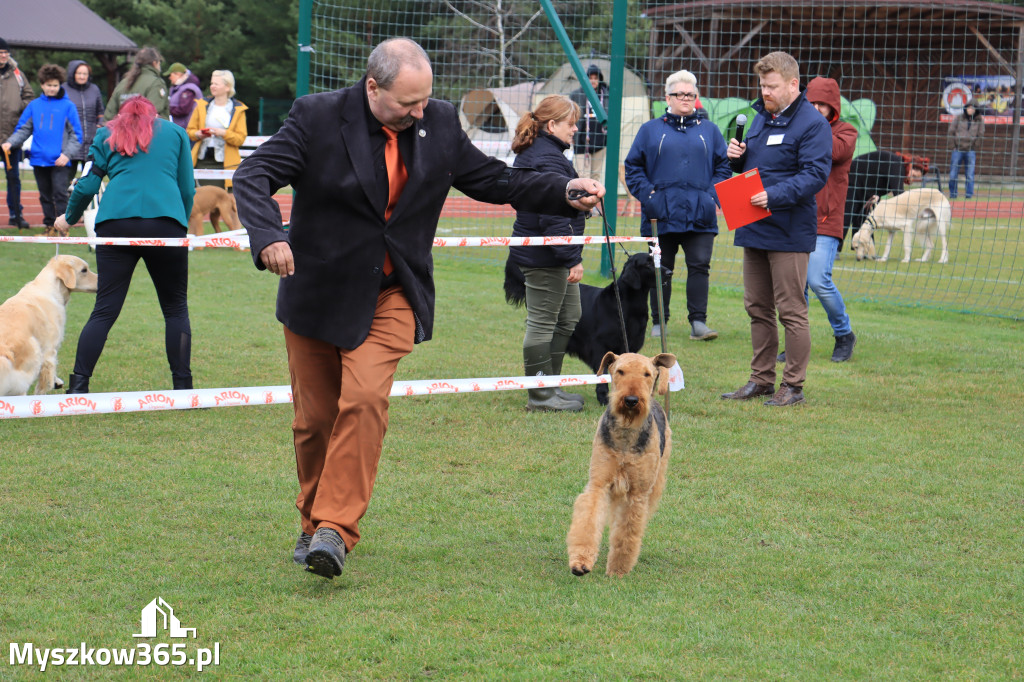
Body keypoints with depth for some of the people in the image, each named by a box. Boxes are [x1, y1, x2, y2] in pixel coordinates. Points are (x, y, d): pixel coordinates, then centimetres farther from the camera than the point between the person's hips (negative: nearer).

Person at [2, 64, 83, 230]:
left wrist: (67, 154, -12)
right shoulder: (34, 105, 9)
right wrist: (10, 142, -8)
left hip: (59, 161, -4)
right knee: (45, 195, 11)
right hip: (39, 159, 4)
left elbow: (76, 135, 0)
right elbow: (23, 129, 10)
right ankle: (49, 225, 19)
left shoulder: (67, 106, 0)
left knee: (60, 193, -10)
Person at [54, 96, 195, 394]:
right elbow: (188, 188, 16)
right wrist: (181, 227, 28)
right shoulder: (176, 132, 20)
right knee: (176, 309, 9)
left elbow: (88, 185, 14)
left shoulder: (107, 134, 20)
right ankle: (183, 387, 5)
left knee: (104, 310, 2)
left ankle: (78, 386, -5)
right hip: (165, 222, -1)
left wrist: (69, 218, 30)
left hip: (116, 222, 1)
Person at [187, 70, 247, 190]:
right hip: (203, 160, 2)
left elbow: (240, 138, -1)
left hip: (225, 162, -2)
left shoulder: (238, 110, 4)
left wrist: (223, 133, -17)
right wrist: (198, 134, -8)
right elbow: (190, 130, 14)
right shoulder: (202, 105, 12)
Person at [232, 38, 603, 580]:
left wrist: (564, 192, -4)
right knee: (315, 417, 8)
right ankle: (314, 524, 28)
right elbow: (253, 176, -17)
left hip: (391, 296, 1)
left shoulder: (439, 123, -1)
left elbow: (493, 180, 9)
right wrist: (268, 235, -36)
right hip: (318, 294, -1)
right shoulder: (317, 117, -12)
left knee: (365, 398, -21)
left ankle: (336, 527, -19)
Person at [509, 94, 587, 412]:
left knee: (569, 319, 18)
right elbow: (555, 217, -24)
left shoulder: (531, 154, 16)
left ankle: (550, 387, 24)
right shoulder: (549, 160, -19)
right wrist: (573, 258, -21)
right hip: (545, 258, -11)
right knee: (542, 323, -3)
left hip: (542, 254, 11)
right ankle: (540, 395, 4)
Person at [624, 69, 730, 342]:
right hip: (662, 215, 0)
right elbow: (633, 166, 7)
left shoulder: (709, 130, 12)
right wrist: (648, 195, -6)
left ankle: (698, 322, -5)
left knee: (699, 266, -6)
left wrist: (712, 196, -4)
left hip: (699, 215, 0)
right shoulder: (650, 130, 9)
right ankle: (658, 323, 13)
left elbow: (723, 166, 11)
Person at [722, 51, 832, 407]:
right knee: (758, 308, 13)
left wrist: (774, 196, -28)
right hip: (754, 229, 8)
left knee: (791, 311, -3)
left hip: (788, 232, -8)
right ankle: (761, 378, 22)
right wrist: (736, 157, 3)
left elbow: (815, 175, -19)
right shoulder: (761, 117, 16)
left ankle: (793, 385, 4)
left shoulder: (812, 123, -11)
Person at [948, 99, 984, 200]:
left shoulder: (979, 120, 5)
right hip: (957, 149, 0)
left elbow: (980, 134, 3)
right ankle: (952, 194, 12)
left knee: (970, 175, -3)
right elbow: (951, 131, 7)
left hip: (970, 151, 0)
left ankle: (969, 194, 3)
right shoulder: (959, 118, 4)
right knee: (953, 174, 1)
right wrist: (953, 144, 5)